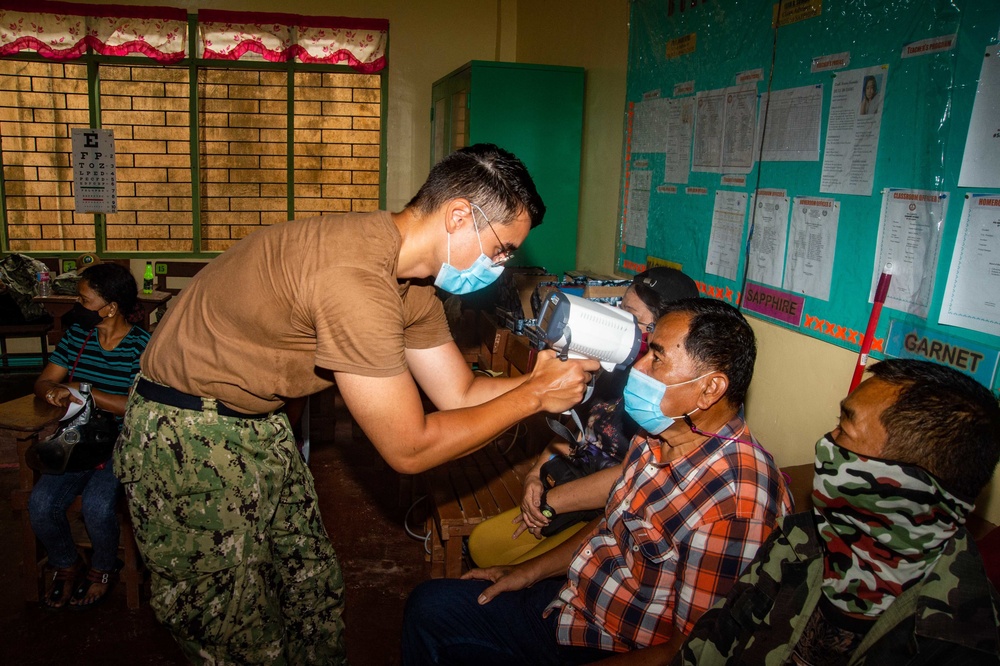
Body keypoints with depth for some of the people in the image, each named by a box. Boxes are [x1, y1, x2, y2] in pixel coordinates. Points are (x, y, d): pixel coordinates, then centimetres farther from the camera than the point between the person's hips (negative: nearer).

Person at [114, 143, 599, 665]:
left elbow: (459, 394, 5)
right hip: (184, 441, -8)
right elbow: (409, 449, -26)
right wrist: (534, 396, -19)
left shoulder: (409, 284, -1)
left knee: (315, 594, 15)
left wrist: (548, 377, -8)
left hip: (259, 426, 9)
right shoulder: (356, 275, -32)